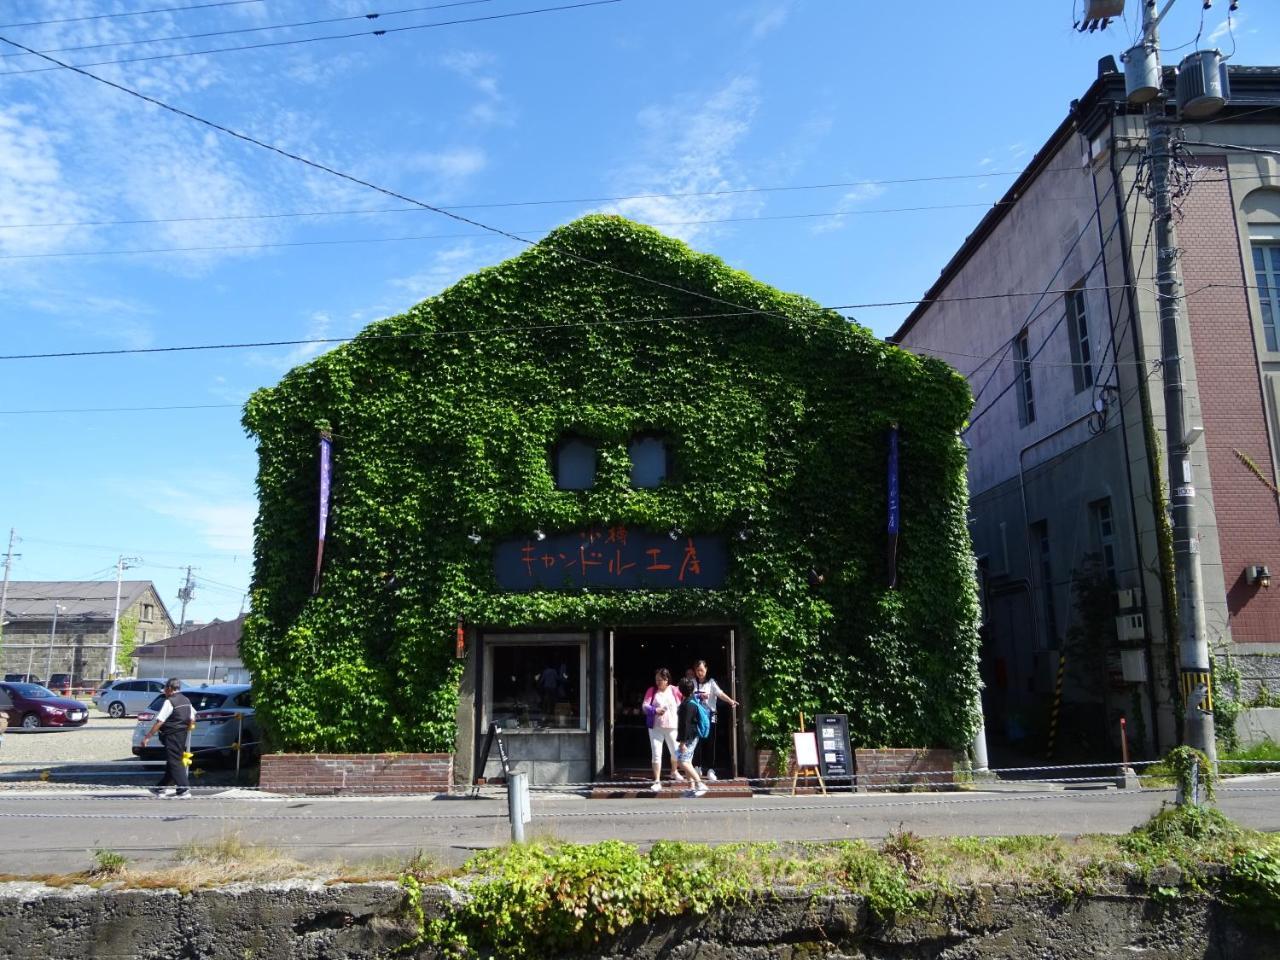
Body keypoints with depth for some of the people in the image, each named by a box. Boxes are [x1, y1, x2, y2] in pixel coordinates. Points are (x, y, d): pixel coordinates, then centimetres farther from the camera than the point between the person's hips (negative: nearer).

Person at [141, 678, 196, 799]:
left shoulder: (170, 702, -14)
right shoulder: (186, 701, 11)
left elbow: (159, 722, -18)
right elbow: (192, 720, 15)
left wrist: (147, 736, -15)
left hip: (171, 737, -9)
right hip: (182, 737, 9)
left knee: (174, 763, -7)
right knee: (171, 763, 17)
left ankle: (184, 791, -12)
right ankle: (161, 788, 29)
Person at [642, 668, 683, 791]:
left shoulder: (674, 690, -1)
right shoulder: (651, 691, -1)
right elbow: (645, 706, -8)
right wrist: (655, 710, -23)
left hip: (672, 727, 1)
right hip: (655, 727, -1)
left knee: (675, 752, 13)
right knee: (656, 754, -4)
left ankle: (674, 772, 42)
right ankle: (657, 781, 2)